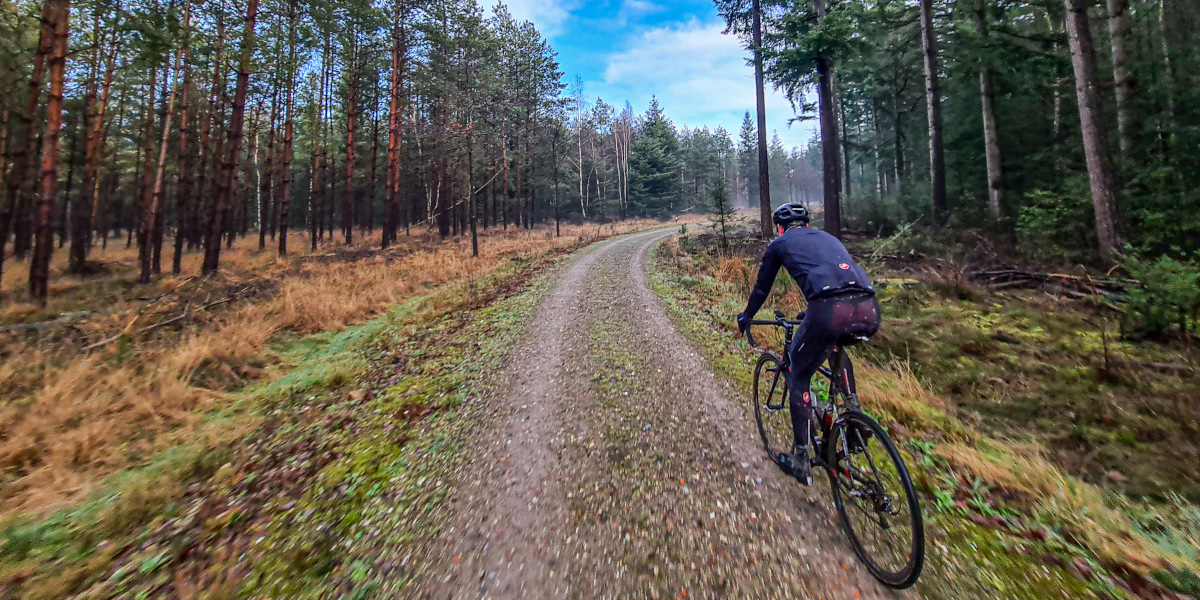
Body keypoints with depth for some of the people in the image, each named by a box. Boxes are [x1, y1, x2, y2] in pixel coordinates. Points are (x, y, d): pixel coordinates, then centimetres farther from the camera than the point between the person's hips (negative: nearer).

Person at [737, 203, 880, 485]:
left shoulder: (780, 243, 21)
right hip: (869, 310, 6)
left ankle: (800, 459, 22)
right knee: (836, 347, 39)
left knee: (799, 377, 15)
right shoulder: (827, 237, 34)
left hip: (830, 310, -6)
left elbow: (762, 287, 28)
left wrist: (746, 317, 45)